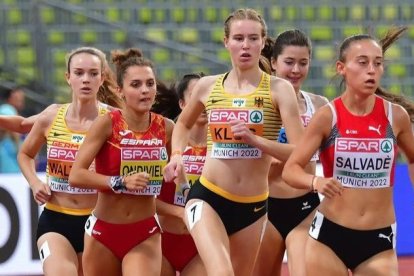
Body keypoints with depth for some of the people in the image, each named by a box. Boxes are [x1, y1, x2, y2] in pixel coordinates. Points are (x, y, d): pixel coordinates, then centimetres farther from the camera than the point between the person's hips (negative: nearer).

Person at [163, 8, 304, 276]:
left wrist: (256, 140, -24)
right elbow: (184, 124, 26)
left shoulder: (278, 89, -4)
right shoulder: (208, 86, 4)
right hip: (207, 197, -1)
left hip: (253, 205, 1)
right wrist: (177, 155, 7)